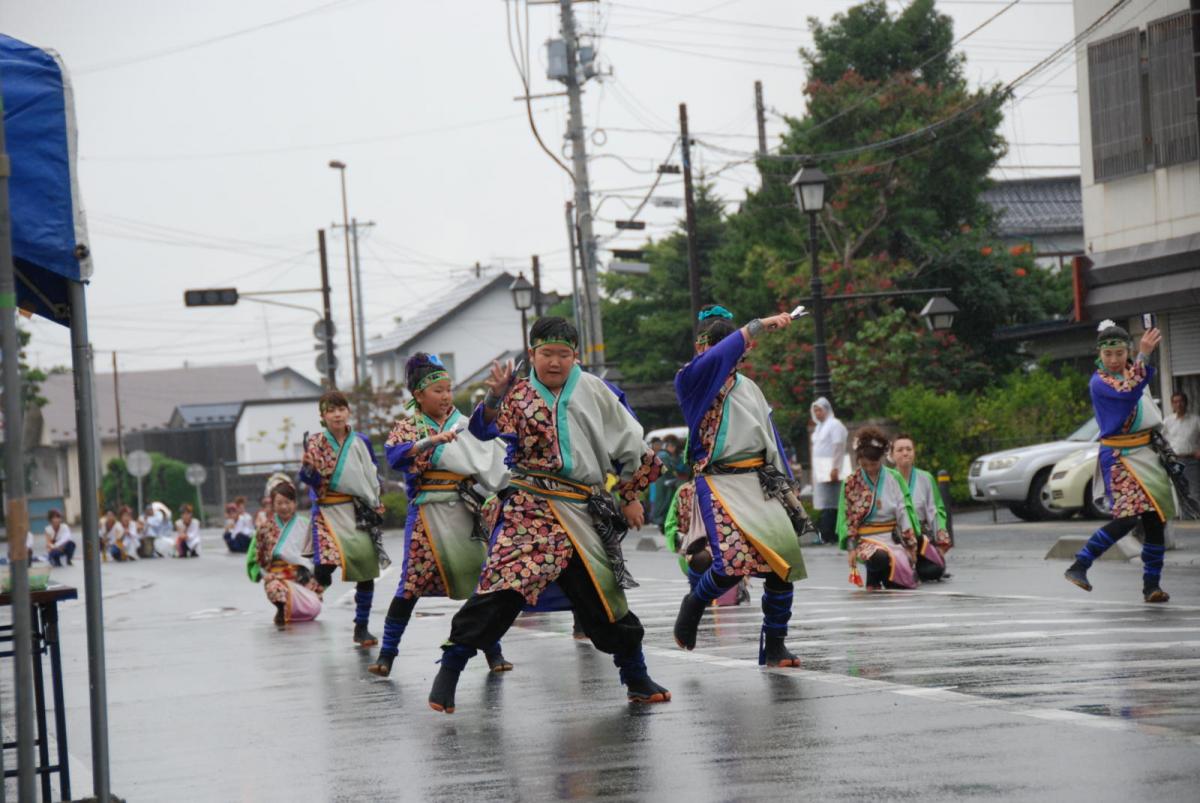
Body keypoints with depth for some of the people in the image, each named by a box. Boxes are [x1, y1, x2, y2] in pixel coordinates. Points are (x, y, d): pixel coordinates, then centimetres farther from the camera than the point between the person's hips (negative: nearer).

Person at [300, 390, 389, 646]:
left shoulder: (361, 442, 5)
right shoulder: (315, 443, -1)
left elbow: (374, 478, 14)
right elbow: (309, 479, -6)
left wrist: (376, 506, 5)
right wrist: (308, 464, -25)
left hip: (360, 512, 3)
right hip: (328, 511, -3)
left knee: (366, 570, 2)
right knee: (324, 565, -23)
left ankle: (361, 628, 13)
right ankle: (320, 576, 12)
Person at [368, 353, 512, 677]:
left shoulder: (464, 424, 11)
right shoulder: (408, 427, 3)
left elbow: (489, 461, 16)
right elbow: (394, 456, -18)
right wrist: (431, 441, -30)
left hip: (465, 510, 3)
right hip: (427, 512, -3)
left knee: (479, 580, 1)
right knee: (413, 583, -5)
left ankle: (493, 652, 10)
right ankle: (386, 654, 4)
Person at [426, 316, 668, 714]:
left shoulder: (592, 390, 8)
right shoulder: (519, 394, 3)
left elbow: (629, 443, 17)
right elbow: (485, 428, -16)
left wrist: (631, 495, 18)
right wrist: (494, 399, -36)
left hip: (584, 511, 2)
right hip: (530, 507, -2)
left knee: (604, 593, 7)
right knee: (502, 585, -16)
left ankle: (637, 679, 21)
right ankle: (449, 670, -10)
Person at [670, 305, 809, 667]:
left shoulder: (749, 388, 19)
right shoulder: (691, 382, 0)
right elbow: (716, 358, -22)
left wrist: (787, 487, 16)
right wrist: (758, 325, -27)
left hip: (761, 485, 6)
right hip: (718, 485, -6)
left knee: (784, 562, -7)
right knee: (732, 563, -23)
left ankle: (774, 647, 5)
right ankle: (693, 606, 9)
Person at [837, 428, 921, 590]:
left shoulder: (895, 478, 6)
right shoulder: (851, 483, 3)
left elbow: (904, 513, 6)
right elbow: (846, 518, 3)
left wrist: (911, 544, 2)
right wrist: (851, 547, -7)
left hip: (893, 538, 3)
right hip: (866, 539, -3)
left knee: (905, 582, -13)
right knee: (880, 557, -38)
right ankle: (873, 579, -2)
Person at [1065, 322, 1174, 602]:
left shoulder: (1132, 370, 11)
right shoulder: (1099, 382, -11)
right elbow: (1128, 393, -29)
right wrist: (1144, 355, -32)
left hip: (1147, 452, 7)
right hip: (1118, 456, -7)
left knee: (1155, 519, 1)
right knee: (1127, 517, -19)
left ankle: (1152, 584, 6)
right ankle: (1079, 566, -12)